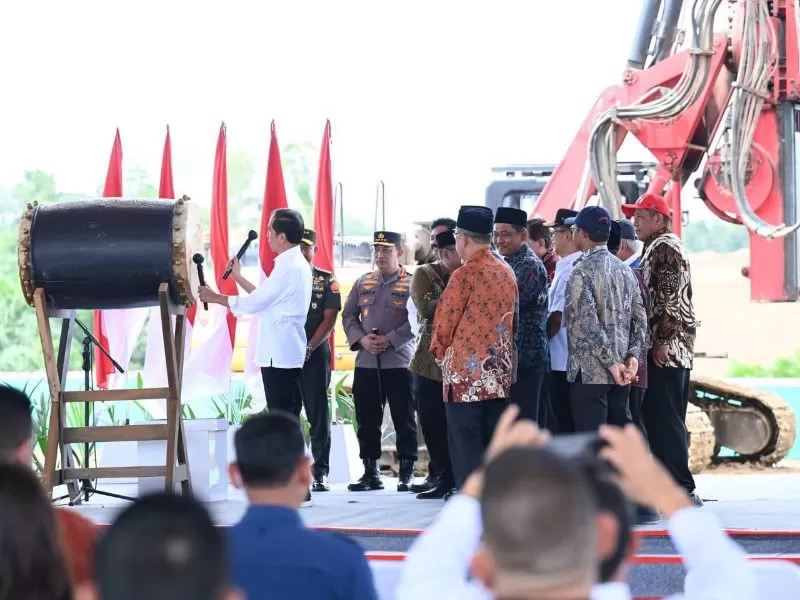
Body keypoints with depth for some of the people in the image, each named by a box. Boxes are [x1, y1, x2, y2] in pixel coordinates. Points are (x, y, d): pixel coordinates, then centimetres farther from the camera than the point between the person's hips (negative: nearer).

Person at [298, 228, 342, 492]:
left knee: (318, 412, -3)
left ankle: (320, 473, -2)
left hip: (315, 354, -2)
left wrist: (309, 348, -11)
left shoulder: (327, 281, 6)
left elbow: (330, 319, -1)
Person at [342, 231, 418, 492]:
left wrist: (389, 340, -17)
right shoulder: (363, 283, 13)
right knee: (367, 421, 6)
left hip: (399, 362, -4)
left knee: (404, 420, 1)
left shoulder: (411, 284, -1)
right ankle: (370, 473, 14)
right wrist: (361, 339, -6)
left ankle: (406, 474, 8)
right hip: (365, 363, 4)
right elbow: (348, 315, 11)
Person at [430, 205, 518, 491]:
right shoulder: (507, 273, 8)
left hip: (465, 373, -7)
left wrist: (440, 352, 11)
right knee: (493, 442, 11)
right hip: (500, 374, 7)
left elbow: (444, 322, -7)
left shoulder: (464, 275, -14)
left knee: (465, 446, -3)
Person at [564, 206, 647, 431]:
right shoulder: (624, 269, 11)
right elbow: (640, 317, 8)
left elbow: (587, 324, -20)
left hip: (589, 371, -7)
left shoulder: (582, 271, -12)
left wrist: (611, 363, -17)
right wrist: (632, 355, 1)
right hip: (620, 373, 7)